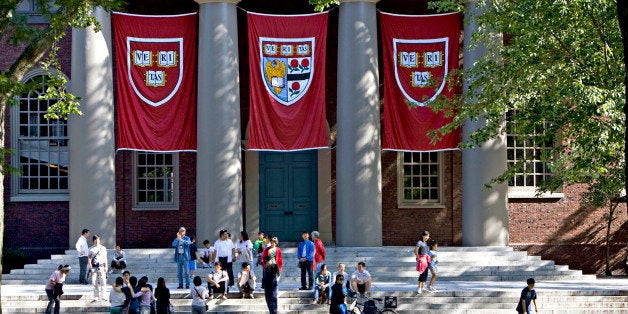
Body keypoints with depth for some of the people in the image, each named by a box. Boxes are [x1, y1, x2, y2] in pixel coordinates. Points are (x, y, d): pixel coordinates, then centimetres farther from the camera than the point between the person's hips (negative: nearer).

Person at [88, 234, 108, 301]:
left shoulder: (103, 248, 6)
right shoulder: (91, 248, 7)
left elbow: (105, 258, 8)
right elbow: (89, 257, 10)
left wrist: (105, 267, 2)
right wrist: (90, 265, -3)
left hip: (101, 266, -1)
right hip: (94, 267, 1)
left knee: (103, 281, -6)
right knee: (94, 282, 0)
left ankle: (102, 296, 1)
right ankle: (96, 297, 6)